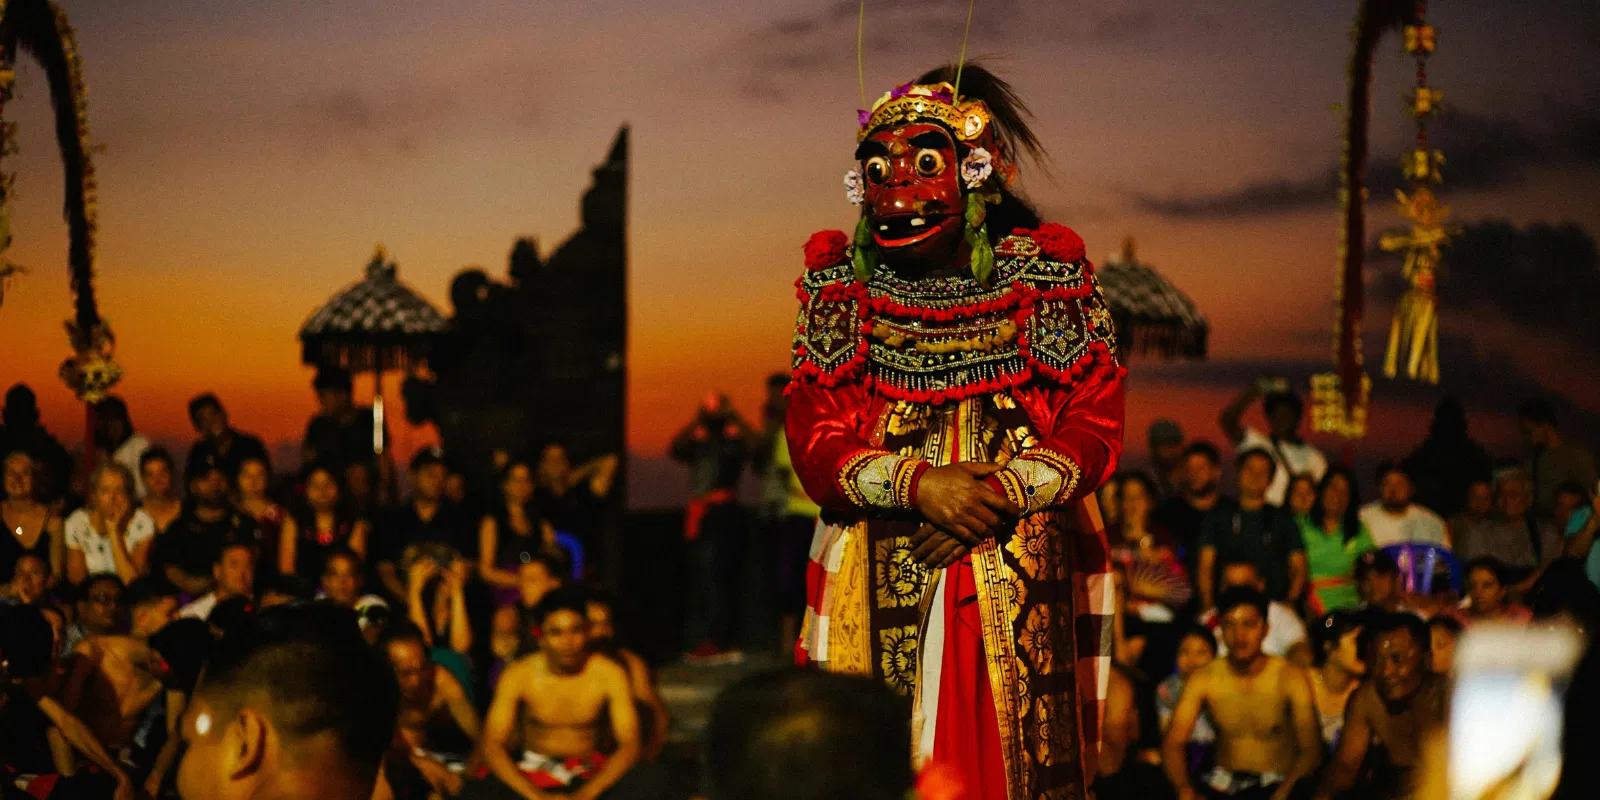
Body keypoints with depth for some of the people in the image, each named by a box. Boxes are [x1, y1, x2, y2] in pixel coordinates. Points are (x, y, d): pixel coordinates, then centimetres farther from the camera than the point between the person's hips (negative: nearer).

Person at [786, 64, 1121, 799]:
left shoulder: (1047, 276, 2)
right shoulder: (840, 286, 6)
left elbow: (1095, 427, -1)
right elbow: (812, 442, 0)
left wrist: (1005, 490, -17)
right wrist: (918, 484, -17)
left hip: (1022, 582, -1)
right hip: (877, 591, 1)